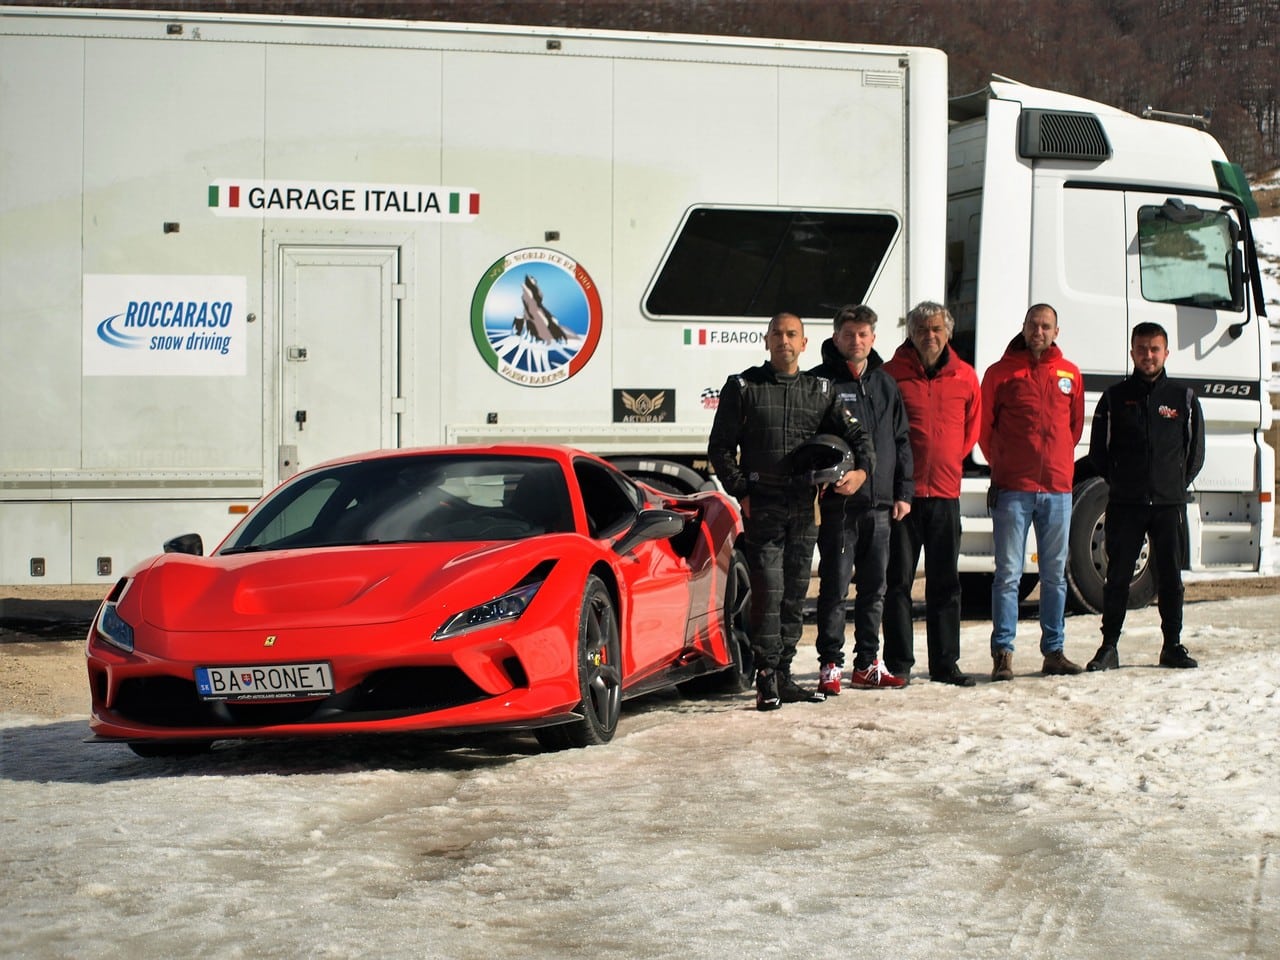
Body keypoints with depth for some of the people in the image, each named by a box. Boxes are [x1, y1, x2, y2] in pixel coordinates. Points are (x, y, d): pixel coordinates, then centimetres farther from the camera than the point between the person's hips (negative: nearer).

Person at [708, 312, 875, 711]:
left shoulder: (820, 390, 12)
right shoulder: (743, 387, 3)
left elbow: (854, 434, 11)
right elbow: (720, 448, 4)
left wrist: (861, 469, -9)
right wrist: (742, 492, -6)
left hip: (803, 507, 4)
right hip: (762, 507, -4)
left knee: (795, 595, 7)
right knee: (769, 591, -11)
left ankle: (783, 676, 15)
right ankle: (767, 680, -7)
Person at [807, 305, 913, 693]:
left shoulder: (885, 384, 14)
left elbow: (901, 440, 17)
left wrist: (903, 492, 10)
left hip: (880, 502, 5)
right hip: (837, 504, -5)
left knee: (874, 588, 10)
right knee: (834, 587, -2)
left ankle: (867, 663, 18)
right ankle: (830, 665, 4)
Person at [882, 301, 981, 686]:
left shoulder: (964, 377, 7)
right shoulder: (891, 375, -3)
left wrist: (948, 461, 12)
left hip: (946, 493, 3)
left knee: (945, 582, 7)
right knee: (898, 581, 0)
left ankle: (945, 663, 14)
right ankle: (898, 663, 6)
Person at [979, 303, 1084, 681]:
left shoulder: (1070, 373, 10)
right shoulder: (1001, 372, 2)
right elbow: (984, 426, 8)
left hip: (1058, 489, 3)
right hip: (1013, 489, -3)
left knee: (1055, 574, 8)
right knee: (1008, 574, -4)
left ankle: (1054, 651, 14)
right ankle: (1002, 653, -2)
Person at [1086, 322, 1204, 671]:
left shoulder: (1183, 398, 8)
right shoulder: (1115, 397, 6)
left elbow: (1196, 452, 13)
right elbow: (1098, 451, 10)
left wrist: (1176, 484, 6)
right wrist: (1119, 484, 5)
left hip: (1169, 504, 1)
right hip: (1124, 505, -1)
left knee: (1171, 576, 4)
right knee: (1117, 576, 0)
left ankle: (1173, 645, 13)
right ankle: (1109, 647, 5)